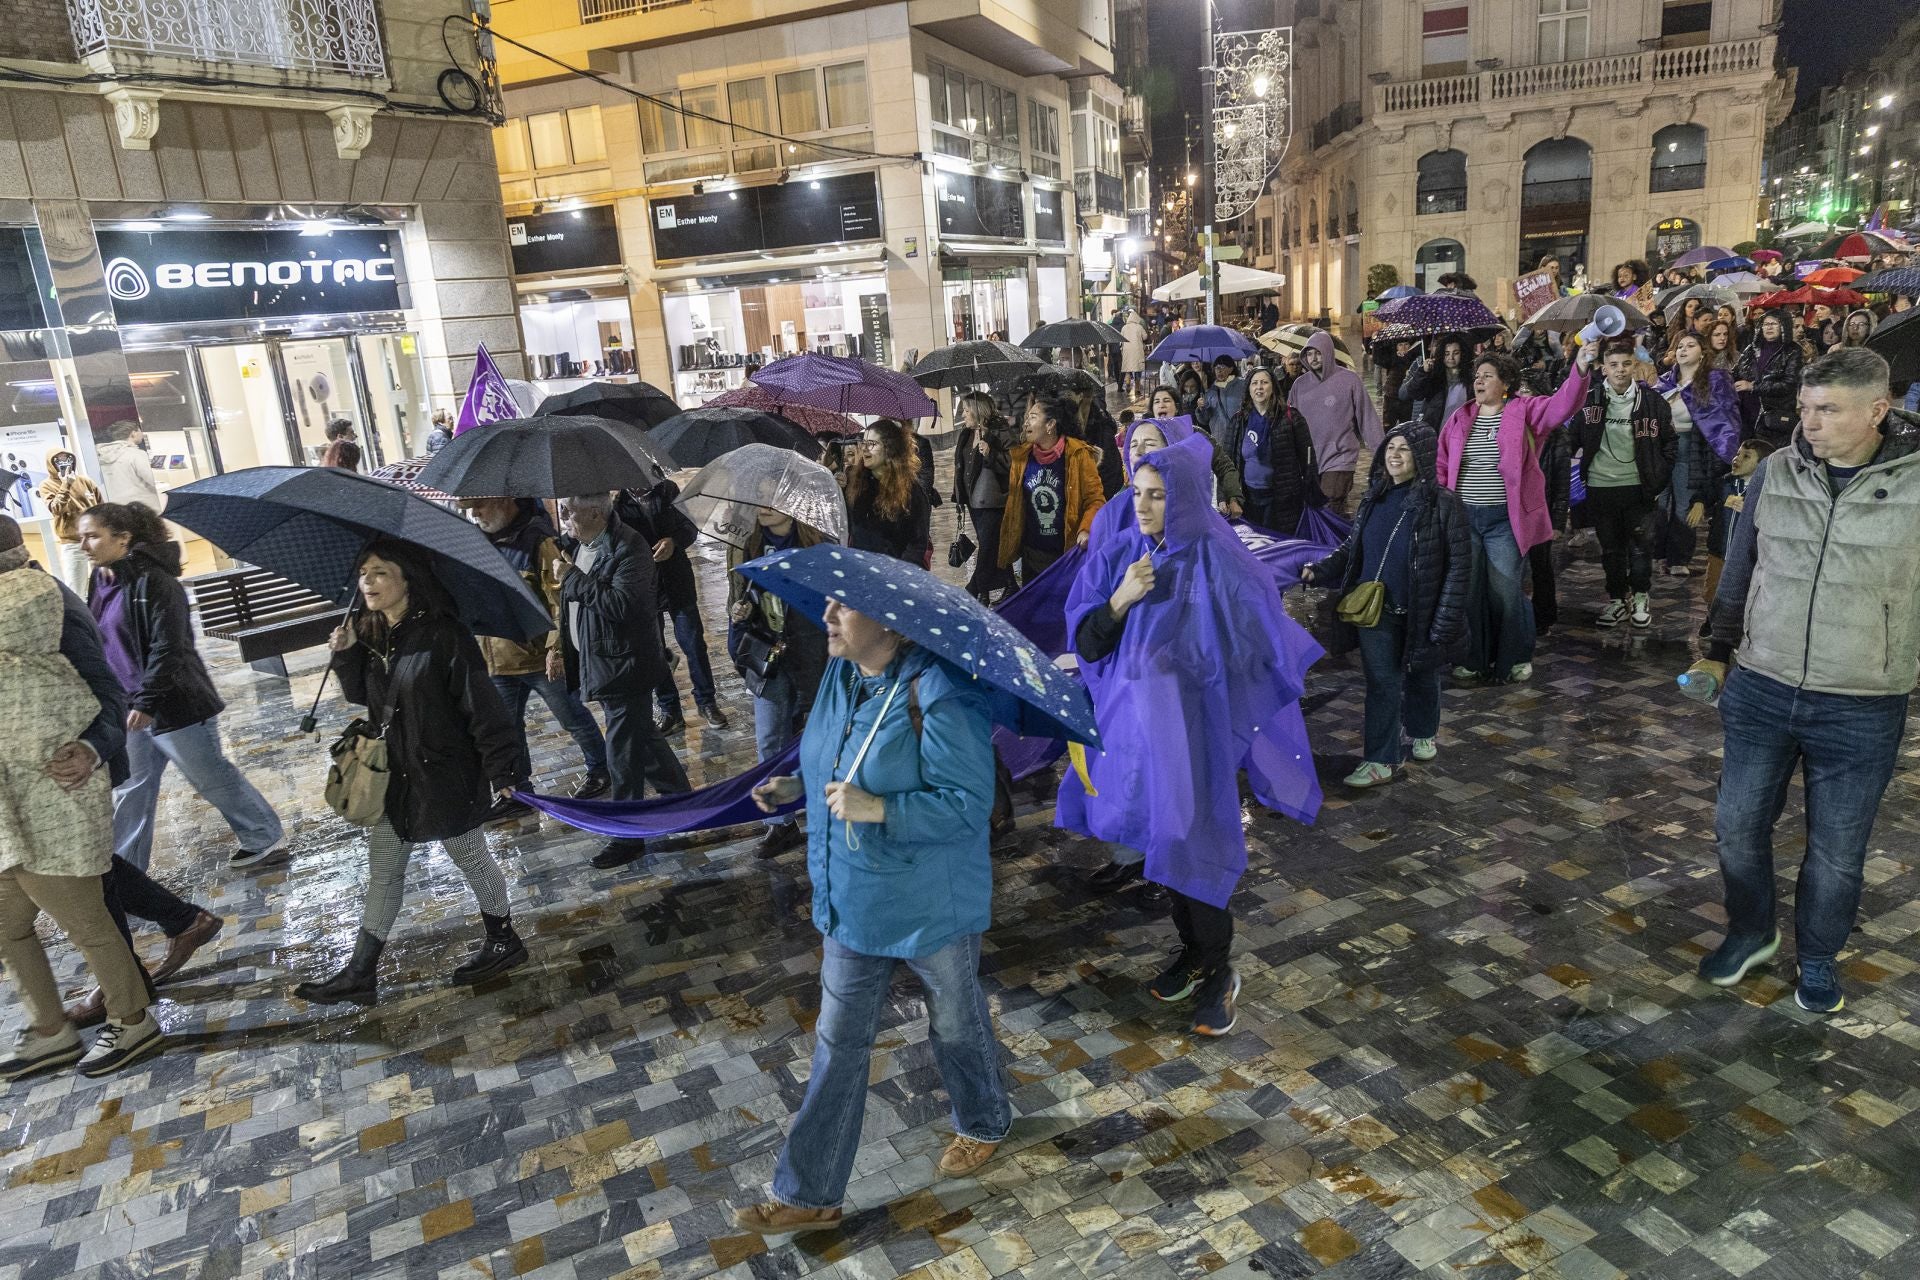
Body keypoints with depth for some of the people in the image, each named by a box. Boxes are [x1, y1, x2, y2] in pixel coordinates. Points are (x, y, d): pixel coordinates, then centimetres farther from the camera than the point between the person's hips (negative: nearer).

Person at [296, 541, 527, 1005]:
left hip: (445, 775, -7)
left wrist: (501, 767, -21)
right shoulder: (371, 635, 2)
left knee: (469, 857, 11)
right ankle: (360, 974, 24)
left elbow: (481, 704, -21)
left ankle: (505, 941, 31)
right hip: (393, 775, 7)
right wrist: (346, 654, -7)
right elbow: (360, 695, 11)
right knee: (383, 871, 14)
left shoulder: (442, 634, -21)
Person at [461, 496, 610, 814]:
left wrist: (556, 648, -21)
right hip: (497, 656, 7)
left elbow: (560, 599, -19)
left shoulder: (538, 539, -18)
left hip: (540, 654, -7)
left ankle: (599, 771, 30)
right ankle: (517, 792, 28)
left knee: (572, 717, 11)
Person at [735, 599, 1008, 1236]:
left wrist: (877, 808, -34)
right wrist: (797, 785, 0)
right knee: (838, 1043, 14)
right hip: (852, 901, 7)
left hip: (931, 904, -6)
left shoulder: (939, 694, -27)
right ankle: (808, 1195, 27)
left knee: (956, 1024, 20)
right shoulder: (839, 674, -1)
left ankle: (984, 1124, 50)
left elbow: (969, 801, -26)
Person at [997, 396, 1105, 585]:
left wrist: (1086, 530, -28)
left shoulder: (1078, 454, -11)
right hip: (1032, 555, 4)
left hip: (1069, 552, -4)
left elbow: (1095, 499, -10)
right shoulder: (1020, 456, 1)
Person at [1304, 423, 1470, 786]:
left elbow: (1460, 564, -10)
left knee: (1421, 676, 17)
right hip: (1376, 610, 3)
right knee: (1381, 682, 3)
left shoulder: (1441, 503, -12)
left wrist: (1446, 620, -15)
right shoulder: (1375, 497, 2)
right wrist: (1319, 570, -3)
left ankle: (1423, 732, 44)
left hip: (1419, 615, -3)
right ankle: (1381, 760, 8)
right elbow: (1352, 548, 13)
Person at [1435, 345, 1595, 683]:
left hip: (1505, 520, -3)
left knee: (1505, 592, -3)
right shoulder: (1460, 417, 9)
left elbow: (1563, 404, -15)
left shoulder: (1524, 411, 1)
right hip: (1463, 517, 4)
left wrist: (1580, 369, -31)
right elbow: (1441, 465, 10)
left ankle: (1516, 658, 19)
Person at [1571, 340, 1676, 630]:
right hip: (1600, 486, 1)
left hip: (1638, 486, -1)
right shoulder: (1589, 401, -2)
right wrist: (1580, 478, 1)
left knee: (1641, 546, 6)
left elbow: (1668, 443, 6)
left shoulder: (1653, 401, -2)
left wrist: (1658, 480, 0)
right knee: (1611, 548, 11)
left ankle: (1640, 598, 22)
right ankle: (1617, 600, 23)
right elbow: (1574, 441, 6)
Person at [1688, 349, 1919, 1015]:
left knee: (1836, 851, 11)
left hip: (1861, 710, -2)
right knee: (1738, 825, 12)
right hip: (1759, 692, 2)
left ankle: (1817, 956, 35)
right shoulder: (1775, 471, -1)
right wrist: (1720, 650, 15)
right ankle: (1751, 931, 36)